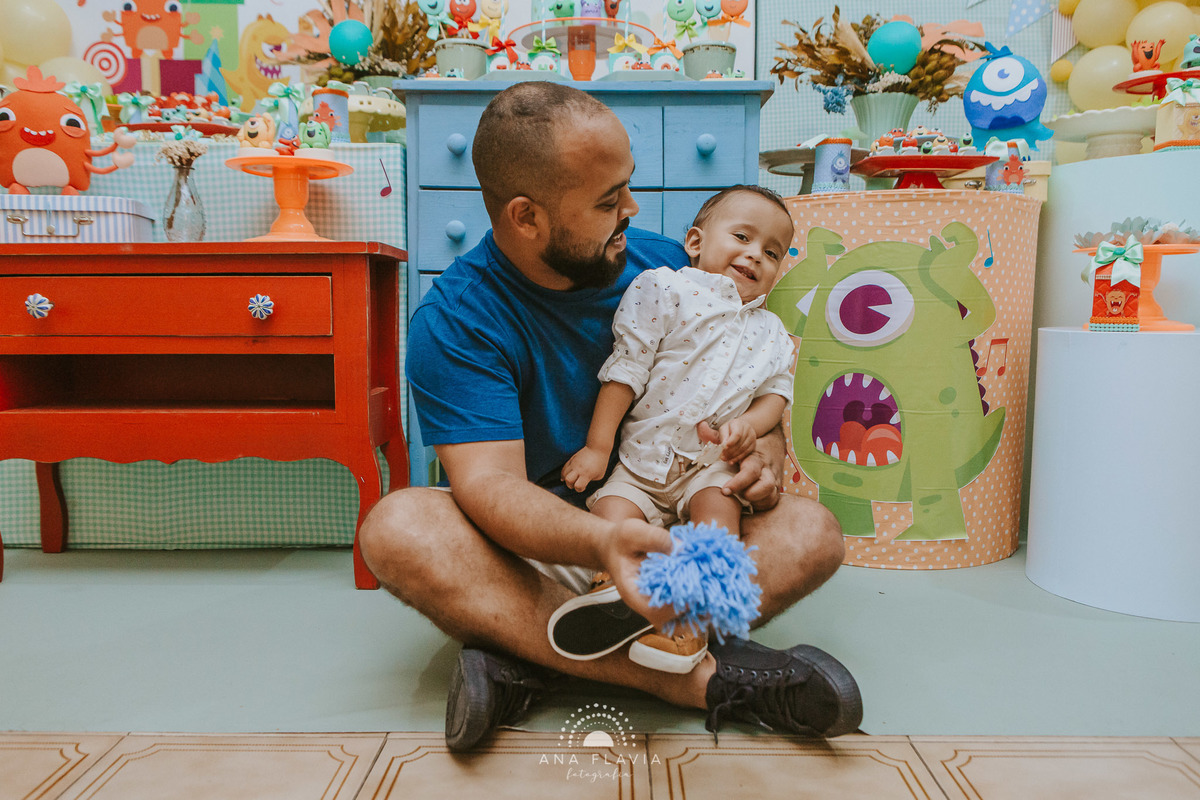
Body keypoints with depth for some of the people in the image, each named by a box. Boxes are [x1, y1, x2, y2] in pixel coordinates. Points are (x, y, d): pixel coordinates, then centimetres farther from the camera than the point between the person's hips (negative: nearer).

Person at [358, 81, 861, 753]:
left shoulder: (667, 266, 1)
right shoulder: (455, 322, -13)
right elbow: (489, 485, -24)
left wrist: (767, 446, -14)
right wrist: (601, 541, -44)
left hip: (669, 534, 3)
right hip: (536, 554, -2)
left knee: (813, 532, -21)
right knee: (396, 527, -31)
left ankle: (531, 656, -29)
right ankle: (693, 676, -36)